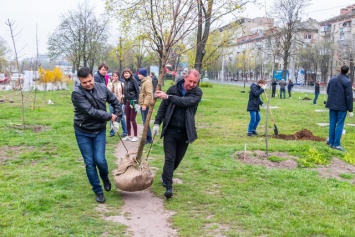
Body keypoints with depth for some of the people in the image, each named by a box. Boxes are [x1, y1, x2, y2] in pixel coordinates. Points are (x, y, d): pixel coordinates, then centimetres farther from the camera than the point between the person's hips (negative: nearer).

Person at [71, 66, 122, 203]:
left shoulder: (102, 88, -5)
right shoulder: (77, 93, -19)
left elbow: (115, 102, 10)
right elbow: (90, 111, -25)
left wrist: (117, 119, 4)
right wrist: (110, 116, -16)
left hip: (99, 131, 2)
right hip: (83, 132, -2)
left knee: (100, 160, -9)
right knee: (90, 163, 2)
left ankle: (105, 178, 25)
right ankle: (98, 191, 17)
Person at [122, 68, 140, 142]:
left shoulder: (133, 81, -9)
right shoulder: (125, 81, 10)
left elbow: (137, 91, -13)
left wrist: (137, 103, -18)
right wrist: (124, 103, 15)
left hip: (133, 102, -7)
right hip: (127, 102, 7)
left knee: (132, 119, -3)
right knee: (128, 119, 10)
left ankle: (135, 136, 8)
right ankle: (128, 136, 20)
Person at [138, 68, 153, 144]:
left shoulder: (147, 82, -14)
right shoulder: (143, 81, 16)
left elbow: (149, 94, -22)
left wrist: (145, 104, -24)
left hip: (146, 105, -10)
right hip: (143, 104, 10)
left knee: (146, 122, -8)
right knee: (145, 121, 14)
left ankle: (149, 139, -3)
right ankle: (147, 137, 21)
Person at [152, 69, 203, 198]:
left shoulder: (197, 93, -5)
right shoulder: (173, 89, -1)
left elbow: (186, 101, -25)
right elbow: (163, 106, 4)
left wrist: (168, 97, -31)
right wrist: (157, 123, -3)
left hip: (185, 132, 1)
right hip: (170, 130, -1)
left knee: (177, 159, 14)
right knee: (169, 158, -6)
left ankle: (165, 177, 38)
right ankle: (168, 187, -4)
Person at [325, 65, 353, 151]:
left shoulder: (332, 79, 3)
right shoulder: (347, 82, -13)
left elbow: (328, 91, 11)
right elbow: (349, 96, -14)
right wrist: (350, 110, -10)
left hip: (332, 105, 5)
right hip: (342, 106, -5)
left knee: (332, 124, 12)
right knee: (339, 125, 0)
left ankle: (331, 141, 18)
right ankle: (336, 144, 0)